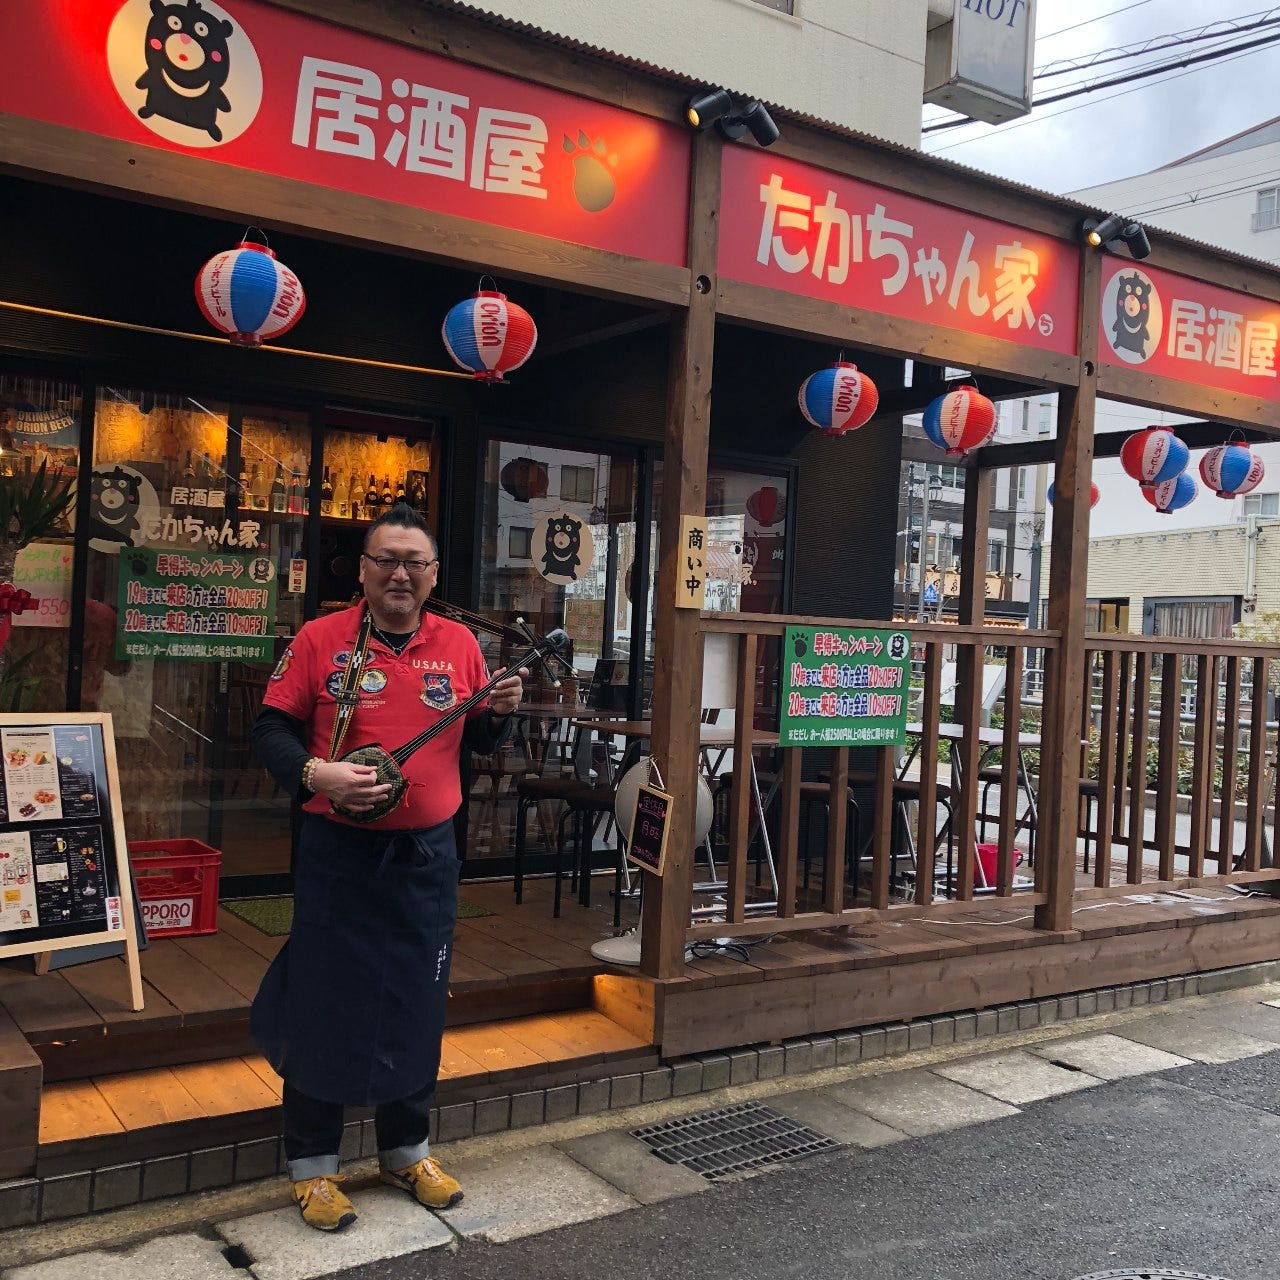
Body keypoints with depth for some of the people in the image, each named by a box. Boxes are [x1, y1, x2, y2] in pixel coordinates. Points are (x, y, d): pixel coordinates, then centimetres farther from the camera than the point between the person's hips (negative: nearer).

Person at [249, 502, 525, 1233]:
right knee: (326, 1005, 5)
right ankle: (313, 1165, 23)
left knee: (418, 1007, 13)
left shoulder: (460, 645, 4)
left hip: (427, 856, 3)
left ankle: (407, 1150, 32)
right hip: (338, 852, -3)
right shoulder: (321, 640, -4)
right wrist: (315, 773, -21)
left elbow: (480, 743, 12)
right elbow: (272, 729, -3)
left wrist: (500, 712, -9)